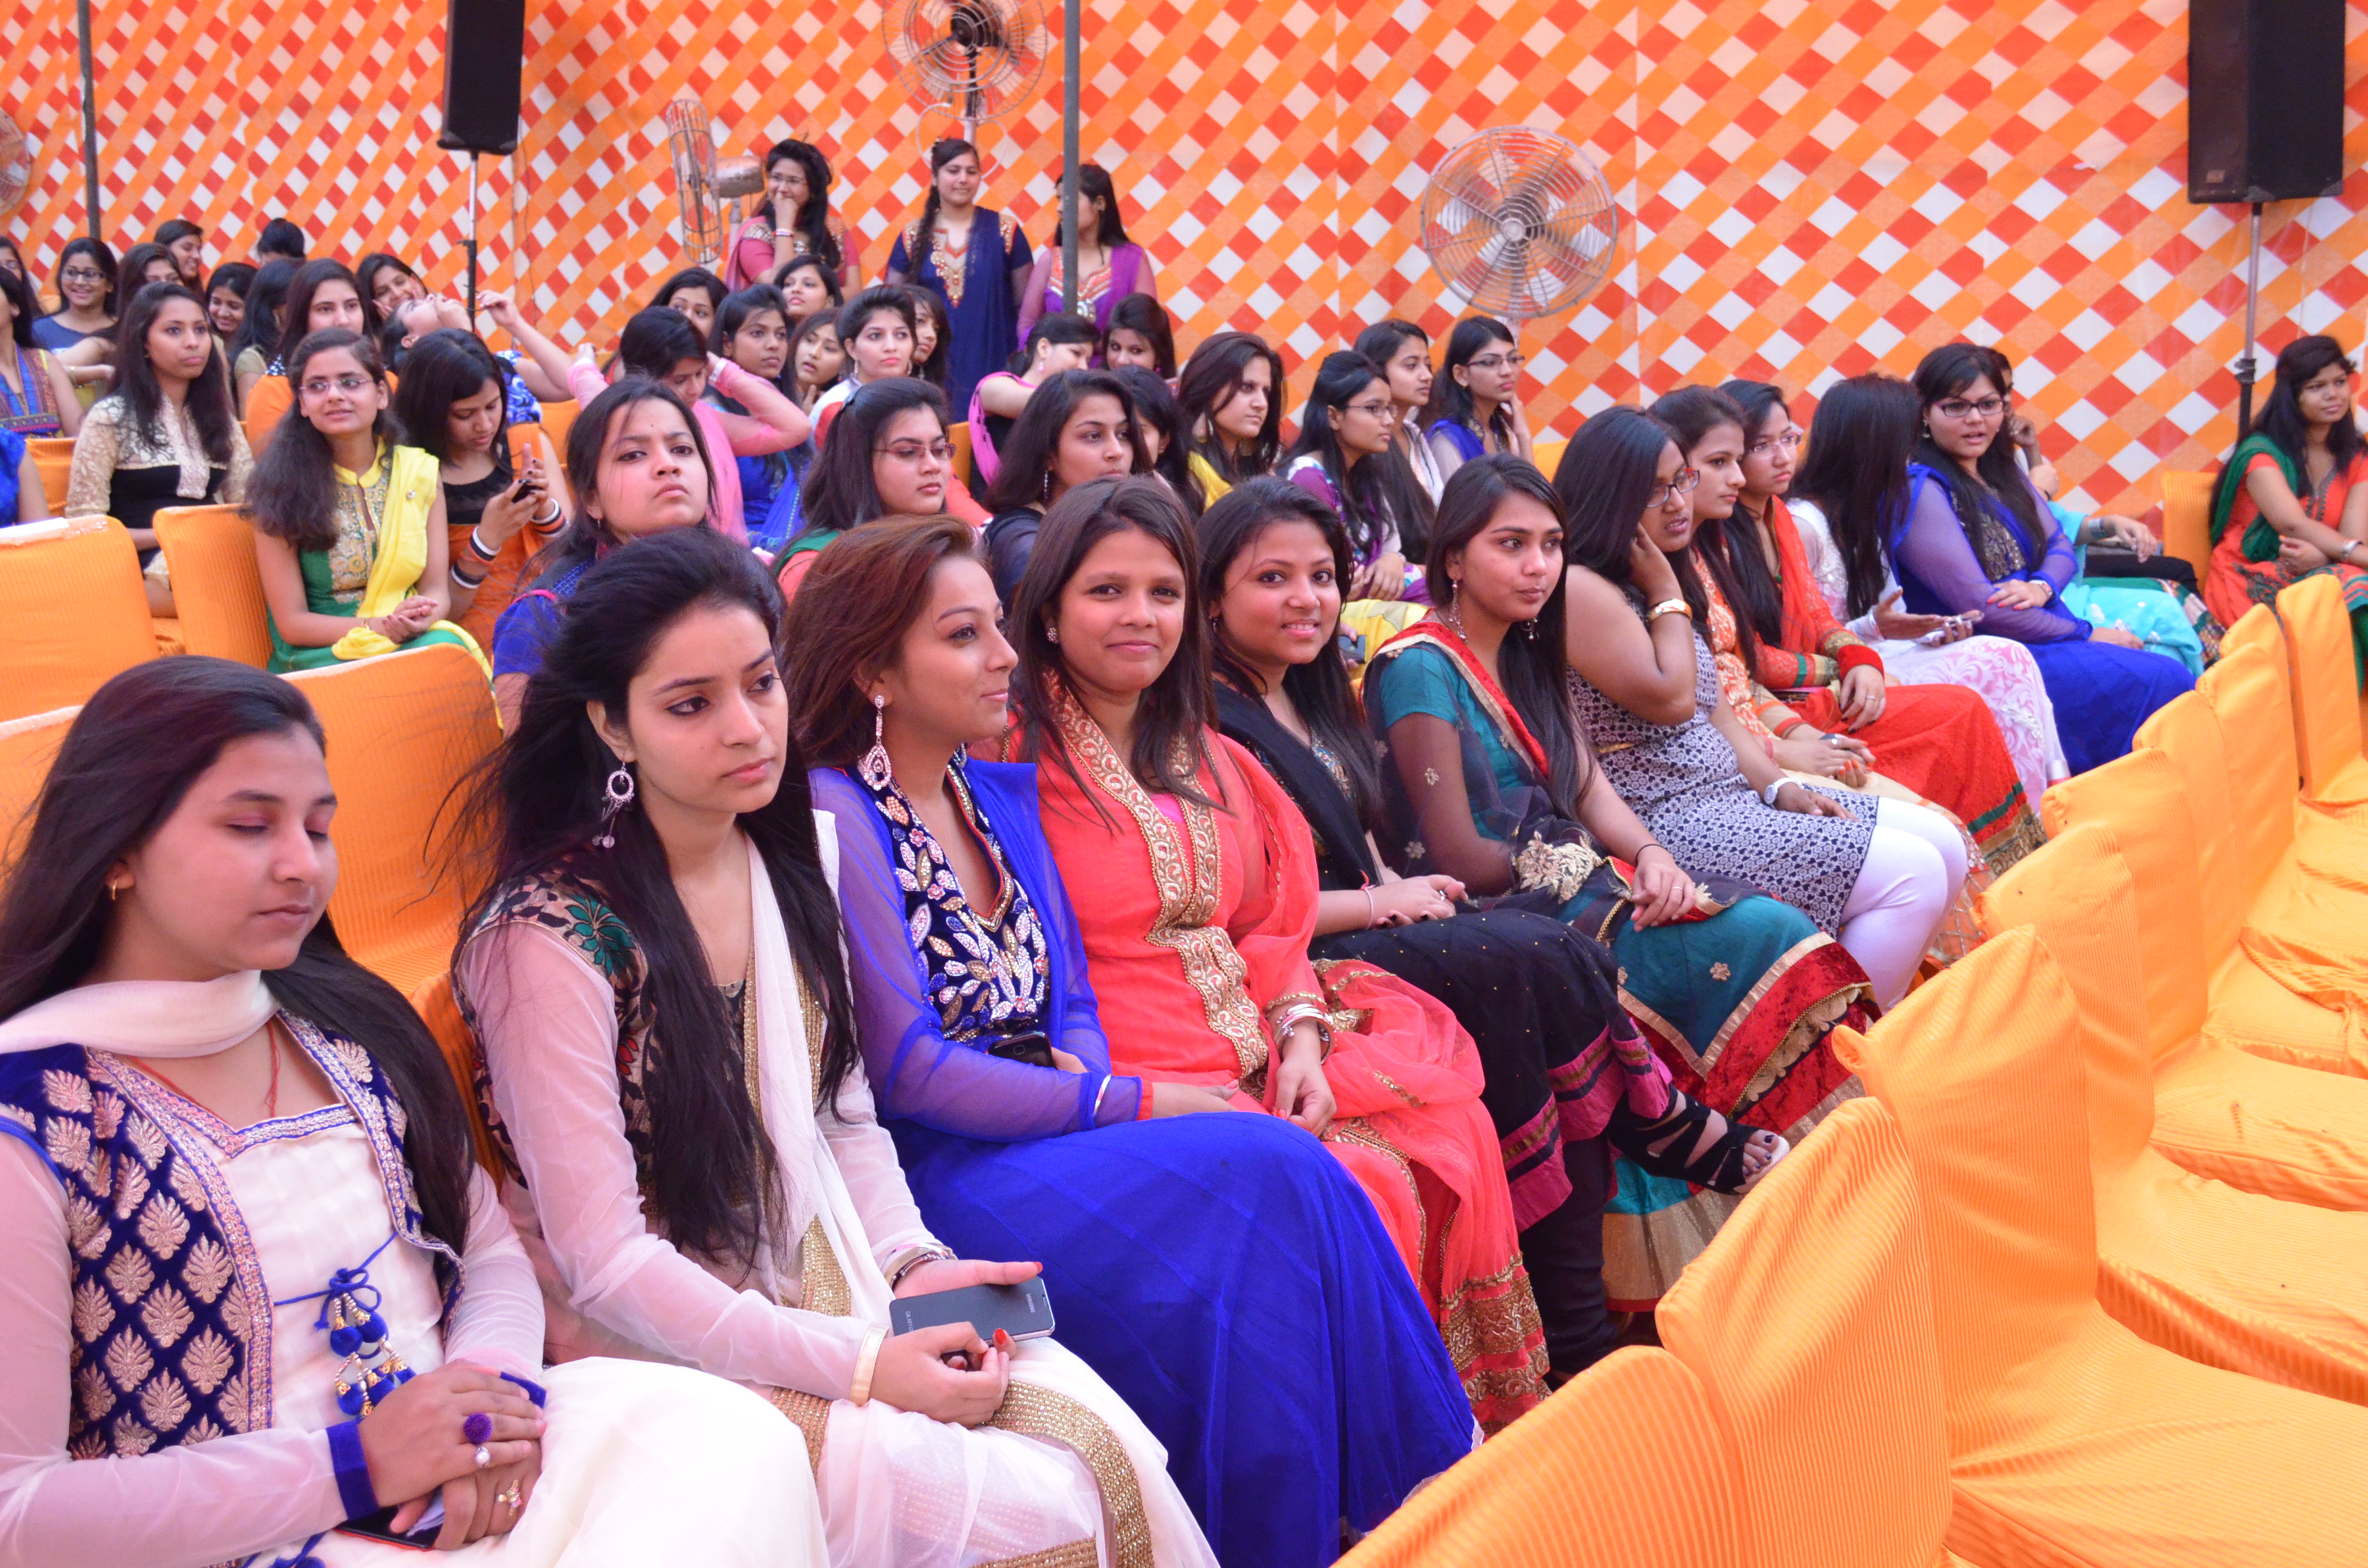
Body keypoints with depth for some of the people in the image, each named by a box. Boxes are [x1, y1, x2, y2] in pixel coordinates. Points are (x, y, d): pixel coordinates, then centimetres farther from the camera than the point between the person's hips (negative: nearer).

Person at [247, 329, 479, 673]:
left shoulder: (420, 472, 9)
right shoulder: (283, 483, -2)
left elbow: (437, 590, 10)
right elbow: (291, 622, -3)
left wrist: (422, 619, -15)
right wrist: (378, 627, -18)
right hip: (319, 655, -4)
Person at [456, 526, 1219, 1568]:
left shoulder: (797, 858, 3)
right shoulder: (553, 936, -19)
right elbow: (605, 1260, -18)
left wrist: (913, 1261, -3)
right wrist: (858, 1366, -20)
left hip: (829, 1284, 6)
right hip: (665, 1352, -6)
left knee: (1113, 1452, -14)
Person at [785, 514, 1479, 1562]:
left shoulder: (1000, 792, 14)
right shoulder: (834, 816, -10)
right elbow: (908, 1070, -14)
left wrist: (1086, 1068, -9)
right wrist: (1135, 1107, -13)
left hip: (1045, 1143, 7)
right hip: (940, 1177, -7)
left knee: (1287, 1174, -21)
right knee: (1265, 1172, -23)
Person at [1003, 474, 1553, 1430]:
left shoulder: (1206, 758, 19)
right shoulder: (1021, 761, -6)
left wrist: (1302, 1039, -2)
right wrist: (1157, 1099, -19)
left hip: (1260, 1055, 7)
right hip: (1126, 1086, -7)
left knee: (1455, 1132, -10)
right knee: (1358, 1190, -23)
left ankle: (1470, 1420, 2)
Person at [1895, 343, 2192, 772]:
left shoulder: (2001, 470, 14)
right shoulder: (1921, 489, -13)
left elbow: (2060, 547, 17)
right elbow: (1977, 605, -18)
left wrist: (2042, 586, -8)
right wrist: (2086, 636, -11)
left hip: (2040, 633, 8)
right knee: (2162, 681, -17)